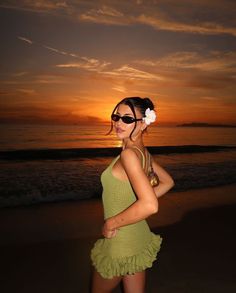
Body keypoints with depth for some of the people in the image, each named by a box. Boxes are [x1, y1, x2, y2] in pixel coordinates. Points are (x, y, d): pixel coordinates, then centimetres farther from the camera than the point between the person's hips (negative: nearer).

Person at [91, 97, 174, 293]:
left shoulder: (129, 154, -25)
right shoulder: (143, 152, 0)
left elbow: (150, 206, -34)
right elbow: (167, 182, 14)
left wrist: (110, 223, -21)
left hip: (121, 243, -7)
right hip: (139, 238, 7)